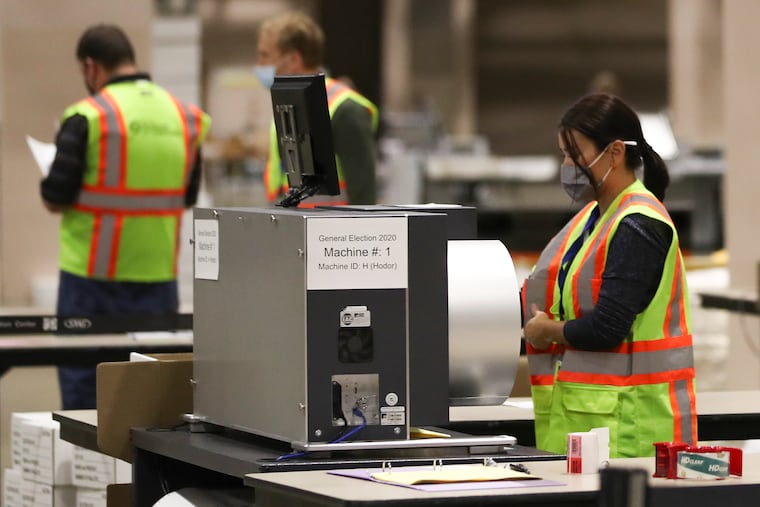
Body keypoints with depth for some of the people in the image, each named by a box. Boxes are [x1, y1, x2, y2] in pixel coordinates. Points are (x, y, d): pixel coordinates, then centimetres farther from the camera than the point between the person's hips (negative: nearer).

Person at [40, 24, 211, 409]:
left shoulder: (88, 117, -12)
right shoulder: (184, 117, 5)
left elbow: (55, 199, -11)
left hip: (93, 277, -4)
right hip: (158, 273, 4)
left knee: (82, 386, 5)